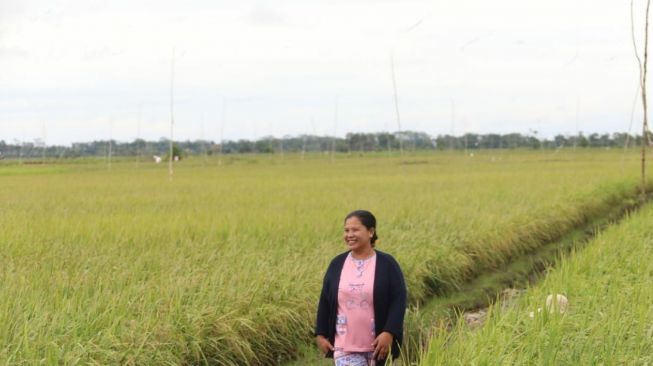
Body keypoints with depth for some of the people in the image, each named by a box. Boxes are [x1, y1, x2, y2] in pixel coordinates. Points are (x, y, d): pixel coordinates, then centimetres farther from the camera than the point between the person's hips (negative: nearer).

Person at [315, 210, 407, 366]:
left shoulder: (387, 264, -4)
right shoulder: (337, 264, 5)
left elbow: (398, 300, -8)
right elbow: (325, 301, 11)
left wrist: (389, 333, -17)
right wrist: (320, 334, 7)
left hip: (377, 344, -1)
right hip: (344, 346, 1)